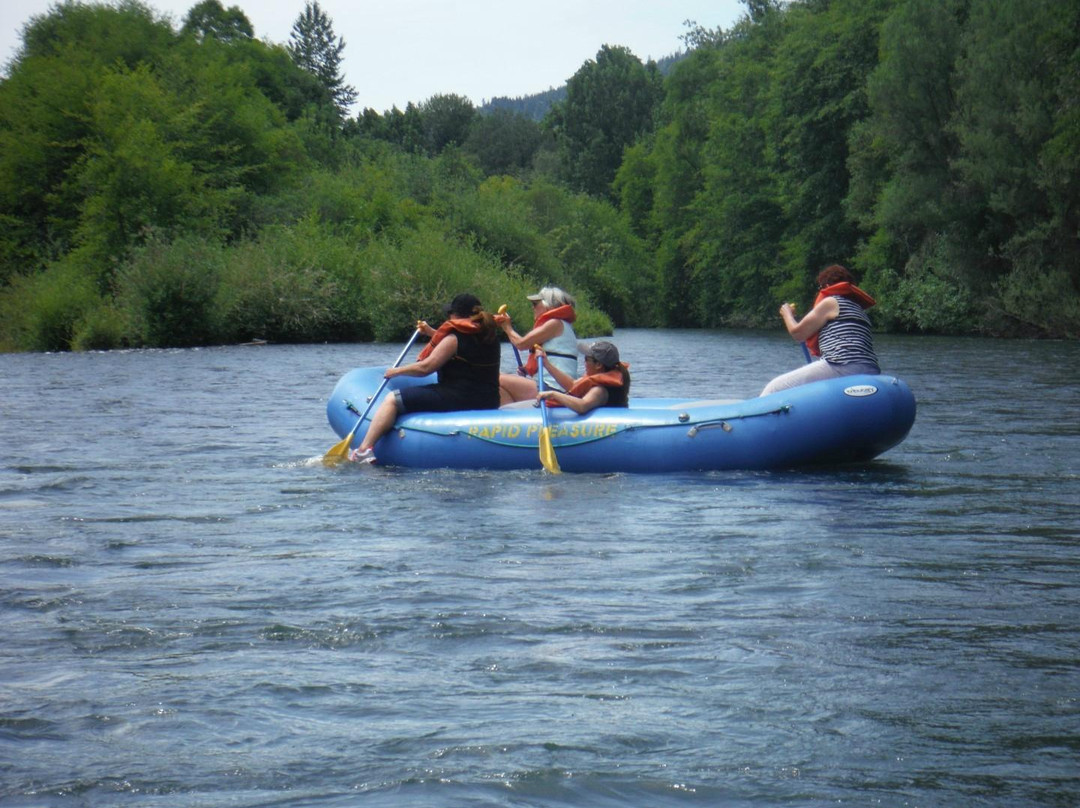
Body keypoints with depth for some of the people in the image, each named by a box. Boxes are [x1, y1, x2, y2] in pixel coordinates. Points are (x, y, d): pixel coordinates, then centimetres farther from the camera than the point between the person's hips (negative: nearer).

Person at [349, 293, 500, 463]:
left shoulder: (455, 338, -11)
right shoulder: (490, 335, 13)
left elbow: (426, 367, -12)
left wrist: (397, 371, 2)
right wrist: (432, 332, 29)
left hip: (457, 398, -9)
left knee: (392, 400, -4)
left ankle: (364, 450, -13)